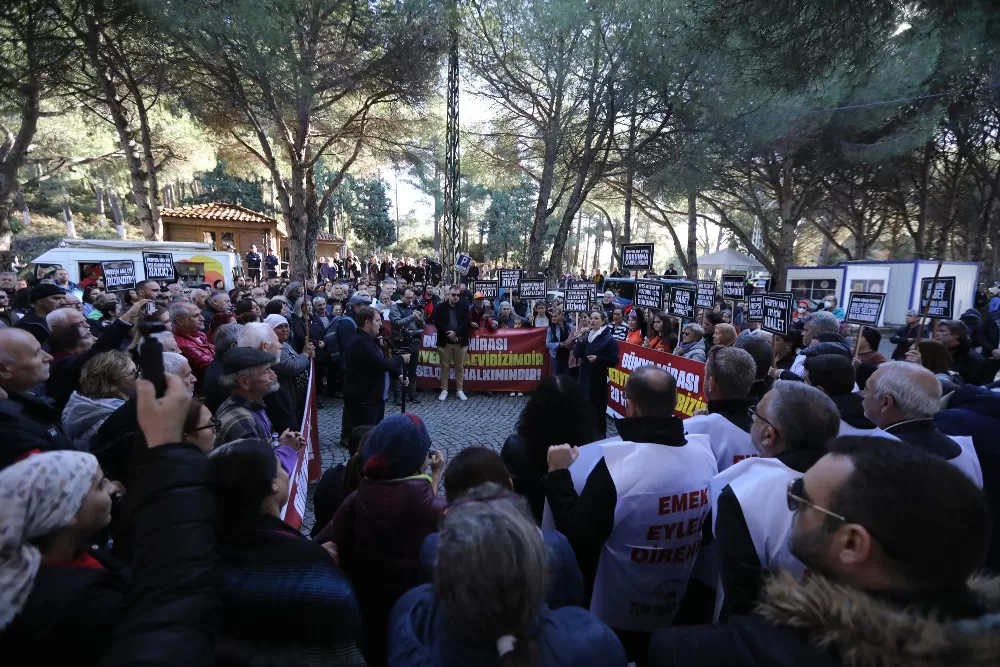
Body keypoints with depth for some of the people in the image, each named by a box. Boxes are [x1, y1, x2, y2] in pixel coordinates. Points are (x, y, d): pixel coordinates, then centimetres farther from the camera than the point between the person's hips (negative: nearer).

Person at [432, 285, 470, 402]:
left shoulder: (464, 307, 5)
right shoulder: (440, 307, 3)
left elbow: (466, 323, -5)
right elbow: (437, 323, -6)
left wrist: (455, 332, -18)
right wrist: (448, 333, -17)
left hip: (460, 342, 1)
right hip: (445, 341, -1)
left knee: (460, 367, 7)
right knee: (445, 367, 6)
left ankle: (459, 390, 15)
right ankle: (444, 390, 14)